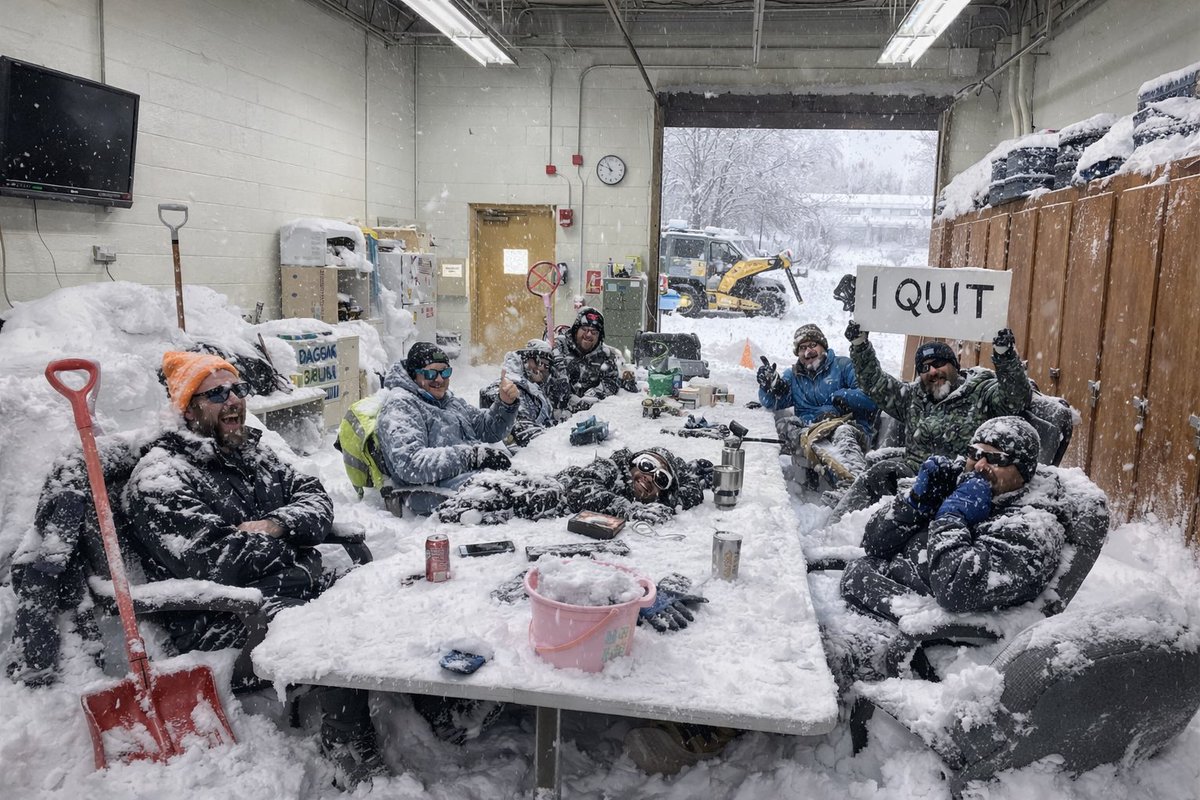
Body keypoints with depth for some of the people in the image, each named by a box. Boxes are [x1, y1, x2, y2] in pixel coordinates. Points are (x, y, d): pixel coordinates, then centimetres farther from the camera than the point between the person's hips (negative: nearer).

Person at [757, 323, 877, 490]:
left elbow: (871, 396, 1)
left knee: (843, 433, -37)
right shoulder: (793, 375, 24)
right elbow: (773, 402, 7)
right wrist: (769, 386, -14)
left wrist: (845, 397, -14)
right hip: (809, 429, 3)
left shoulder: (843, 365, 12)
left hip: (848, 424, -3)